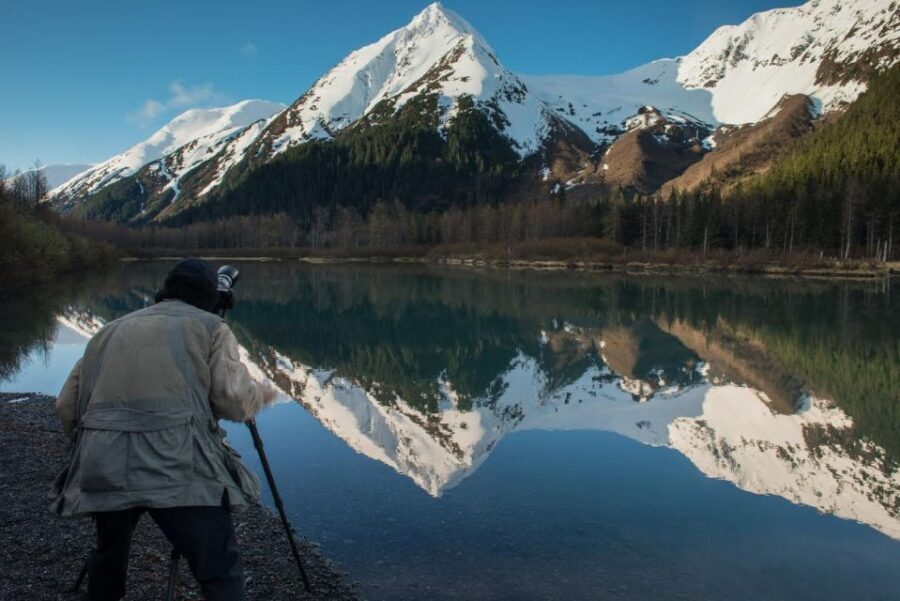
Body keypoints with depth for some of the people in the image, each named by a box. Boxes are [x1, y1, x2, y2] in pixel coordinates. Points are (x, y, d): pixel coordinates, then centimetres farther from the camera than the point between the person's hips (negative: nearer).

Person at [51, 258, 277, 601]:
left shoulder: (111, 330, 25)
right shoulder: (211, 327, 13)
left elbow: (66, 408, 22)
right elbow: (234, 401, 1)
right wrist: (261, 394, 22)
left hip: (102, 466, 5)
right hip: (176, 467, -5)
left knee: (109, 553, 30)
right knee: (221, 573, 1)